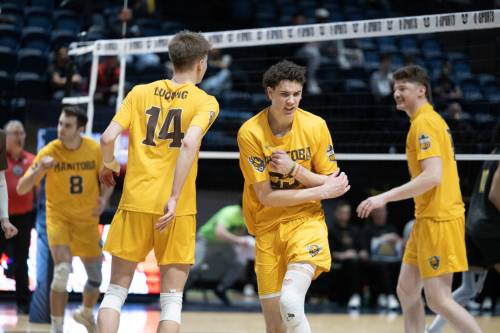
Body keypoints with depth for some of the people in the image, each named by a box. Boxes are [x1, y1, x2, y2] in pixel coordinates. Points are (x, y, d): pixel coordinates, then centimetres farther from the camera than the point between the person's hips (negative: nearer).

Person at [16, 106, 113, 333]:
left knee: (95, 278, 11)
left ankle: (86, 313, 42)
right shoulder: (49, 152, -17)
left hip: (87, 219, 3)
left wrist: (103, 200, -14)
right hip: (58, 217, -3)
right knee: (62, 271, -23)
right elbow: (21, 189, -19)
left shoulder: (95, 150, -11)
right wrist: (39, 169, -37)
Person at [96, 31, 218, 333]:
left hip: (135, 202, 2)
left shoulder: (140, 93, 8)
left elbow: (108, 137, -2)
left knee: (116, 291, 11)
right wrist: (174, 198, -20)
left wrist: (110, 165, 19)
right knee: (172, 300, 5)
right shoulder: (205, 102, 0)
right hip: (177, 210, -2)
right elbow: (189, 143, -18)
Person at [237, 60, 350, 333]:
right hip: (267, 228, 1)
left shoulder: (315, 126, -6)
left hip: (306, 221, -1)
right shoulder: (250, 132, -11)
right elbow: (266, 196, -11)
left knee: (290, 301, -28)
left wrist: (294, 169, -18)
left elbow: (332, 184, -1)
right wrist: (323, 191, -12)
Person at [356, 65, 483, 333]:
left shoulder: (424, 122, -14)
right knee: (406, 290, 12)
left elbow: (433, 176, -24)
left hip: (439, 219, -10)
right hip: (427, 218, 10)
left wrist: (385, 197, -23)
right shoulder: (432, 120, 16)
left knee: (438, 299, -10)